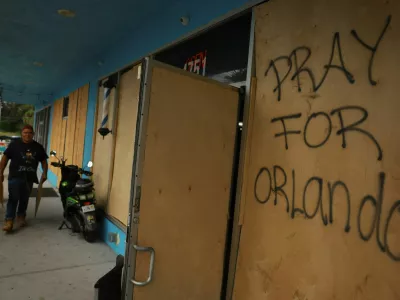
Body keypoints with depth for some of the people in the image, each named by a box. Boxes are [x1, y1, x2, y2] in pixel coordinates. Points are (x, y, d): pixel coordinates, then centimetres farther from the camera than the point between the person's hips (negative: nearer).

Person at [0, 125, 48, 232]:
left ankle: (21, 216, 29)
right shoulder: (14, 144, -1)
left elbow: (44, 161, 11)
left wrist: (44, 173, 0)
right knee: (13, 198, -5)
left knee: (24, 199, 13)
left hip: (29, 178, 3)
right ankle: (9, 220, -2)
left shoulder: (38, 147, 6)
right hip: (15, 177, -3)